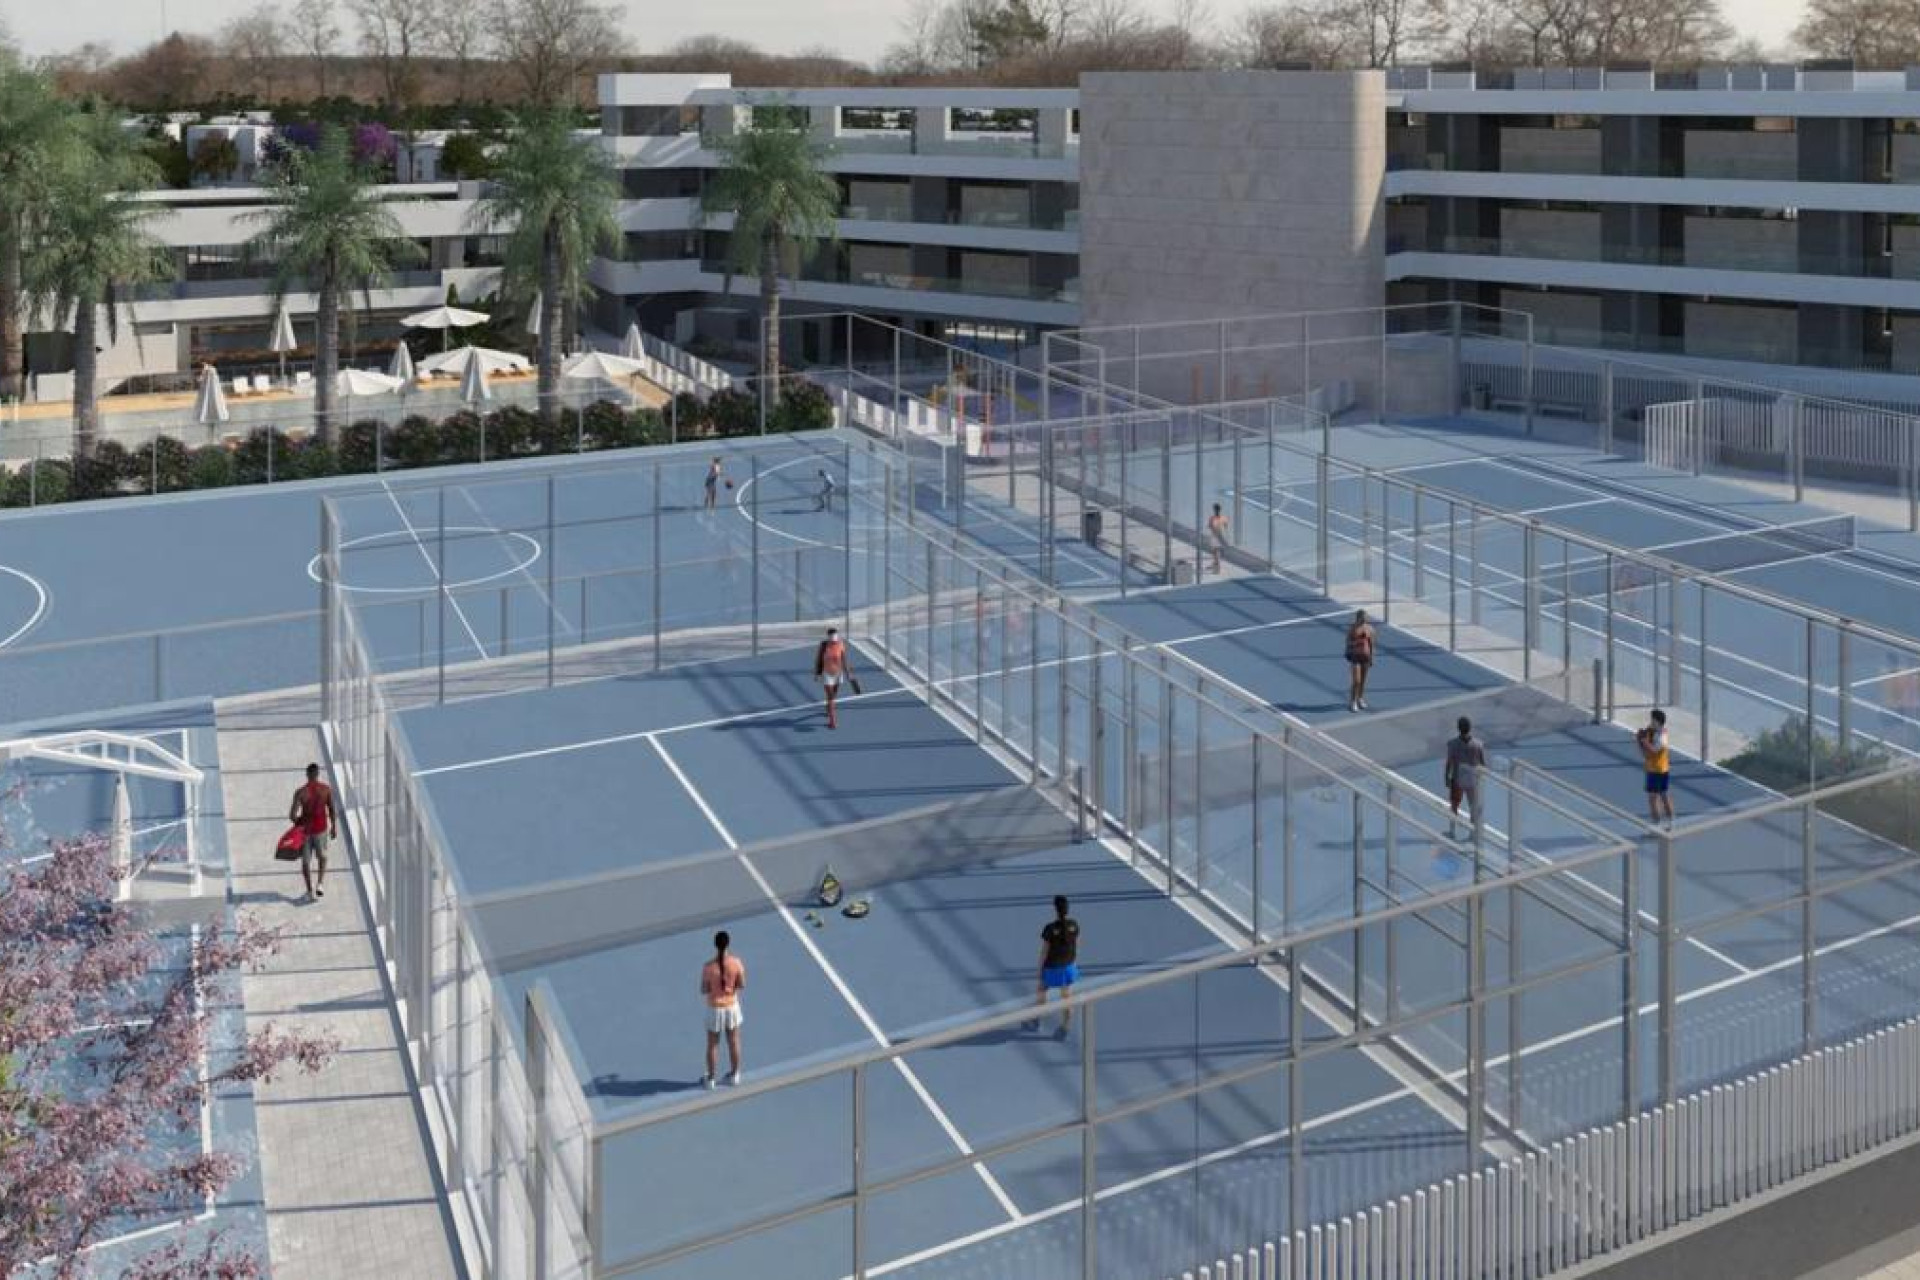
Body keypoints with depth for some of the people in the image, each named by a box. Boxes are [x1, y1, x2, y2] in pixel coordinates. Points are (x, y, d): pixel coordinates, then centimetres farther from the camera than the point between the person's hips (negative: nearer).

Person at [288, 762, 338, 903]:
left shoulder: (300, 792, -14)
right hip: (321, 828, 1)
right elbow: (332, 810, -3)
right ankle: (320, 883, 11)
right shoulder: (327, 789, -9)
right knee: (322, 856, 25)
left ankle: (310, 891, 14)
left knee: (306, 861, 14)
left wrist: (296, 820, 8)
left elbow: (292, 815, -15)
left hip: (305, 829, -1)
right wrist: (334, 826, 11)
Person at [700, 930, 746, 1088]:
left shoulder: (708, 966, -21)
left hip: (715, 1008, -2)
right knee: (734, 1042, 19)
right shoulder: (736, 962, -15)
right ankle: (734, 1074, 32)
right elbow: (742, 985, -6)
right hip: (732, 1006, 2)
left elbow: (703, 990, -12)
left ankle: (710, 1078, 25)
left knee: (712, 1045, 14)